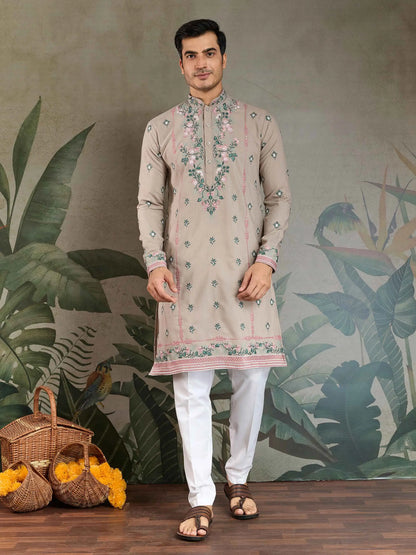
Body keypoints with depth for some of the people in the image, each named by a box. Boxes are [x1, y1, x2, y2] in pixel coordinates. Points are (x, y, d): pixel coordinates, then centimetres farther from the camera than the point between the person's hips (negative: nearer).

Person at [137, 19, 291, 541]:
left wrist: (266, 260, -8)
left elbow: (279, 197, 5)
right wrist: (155, 262, -7)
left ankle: (238, 479, 24)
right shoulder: (160, 129, 10)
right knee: (191, 387, -2)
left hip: (245, 273, 0)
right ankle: (200, 499, 6)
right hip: (185, 274, 0)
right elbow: (149, 203, 7)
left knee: (251, 378, 4)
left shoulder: (259, 123, 7)